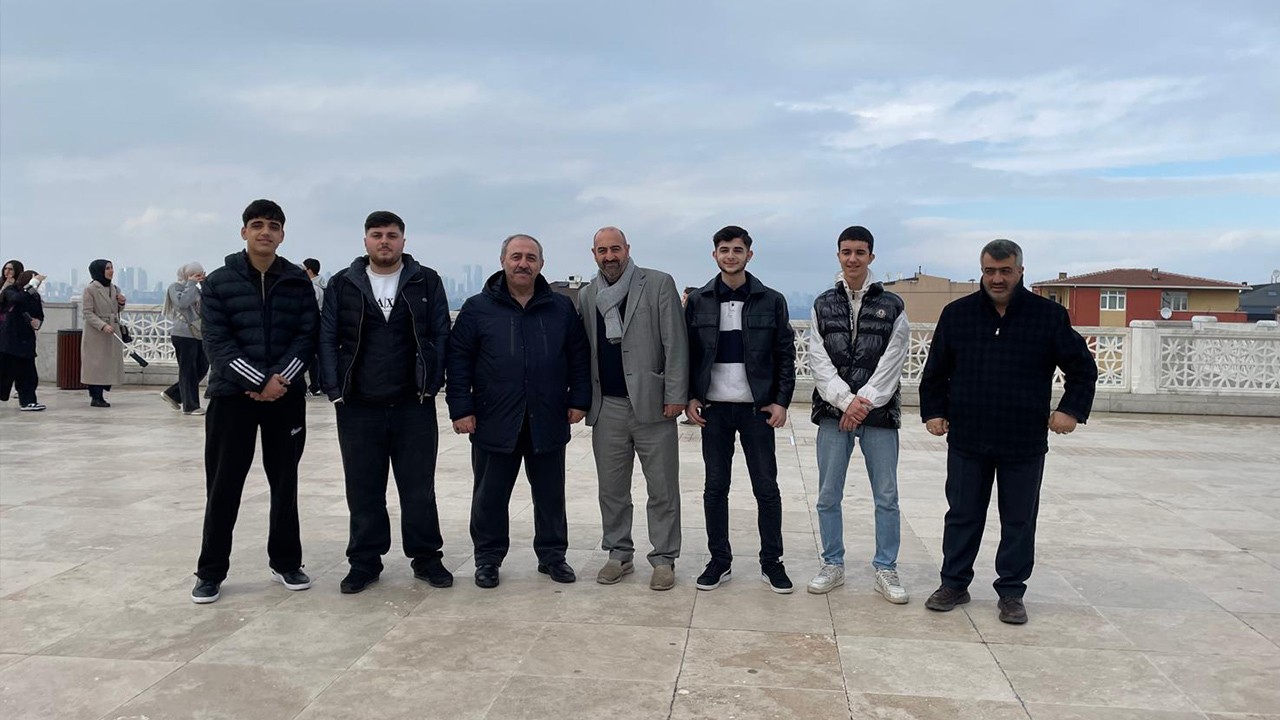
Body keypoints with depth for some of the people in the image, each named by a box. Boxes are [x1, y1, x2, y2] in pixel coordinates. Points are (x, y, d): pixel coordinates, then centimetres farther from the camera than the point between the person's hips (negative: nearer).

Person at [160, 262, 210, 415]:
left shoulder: (195, 288, 20)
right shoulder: (175, 287, -4)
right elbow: (182, 302, -22)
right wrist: (191, 284, -12)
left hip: (198, 334, 8)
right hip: (184, 335, -8)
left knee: (202, 367, 8)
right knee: (188, 371, -3)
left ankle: (172, 394, 22)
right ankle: (190, 406, 3)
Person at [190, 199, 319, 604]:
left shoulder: (298, 282, 6)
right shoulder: (219, 282, 1)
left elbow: (308, 335, 0)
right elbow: (217, 341, -7)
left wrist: (280, 378, -14)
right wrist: (260, 380, -16)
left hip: (286, 396, 2)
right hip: (232, 395, -1)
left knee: (285, 481, 10)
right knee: (223, 486, 3)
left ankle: (286, 562, 23)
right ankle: (211, 571, 15)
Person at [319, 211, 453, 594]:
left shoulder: (427, 282, 4)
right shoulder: (342, 284, 6)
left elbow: (441, 336, 2)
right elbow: (327, 339, 5)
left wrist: (431, 385, -6)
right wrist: (334, 389, -4)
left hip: (414, 405, -1)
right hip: (358, 407, 1)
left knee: (419, 488, 7)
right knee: (363, 490, 9)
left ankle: (426, 558, 20)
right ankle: (364, 562, 22)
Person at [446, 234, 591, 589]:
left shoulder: (561, 309, 7)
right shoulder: (478, 308, 1)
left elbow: (579, 357, 10)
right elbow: (458, 360, 0)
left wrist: (579, 400, 3)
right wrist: (461, 408, -5)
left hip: (548, 423, 2)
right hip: (494, 423, -1)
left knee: (551, 495, 11)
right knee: (490, 496, 8)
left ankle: (552, 555, 26)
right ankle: (488, 559, 23)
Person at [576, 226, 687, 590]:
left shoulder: (659, 284, -1)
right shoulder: (587, 296, 11)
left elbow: (675, 342, -5)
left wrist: (676, 395, -10)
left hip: (651, 404, -4)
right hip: (606, 407, 4)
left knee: (662, 489, 3)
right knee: (611, 489, 11)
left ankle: (664, 559, 15)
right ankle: (619, 554, 25)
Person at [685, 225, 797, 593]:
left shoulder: (771, 301, 2)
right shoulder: (698, 301, 5)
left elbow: (785, 355, 2)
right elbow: (688, 353, 7)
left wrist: (781, 401, -5)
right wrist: (690, 397, -3)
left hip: (757, 408, -1)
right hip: (713, 408, 1)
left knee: (767, 488, 4)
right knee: (715, 487, 7)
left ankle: (771, 563, 16)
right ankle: (719, 561, 19)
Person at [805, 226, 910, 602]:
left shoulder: (892, 306, 3)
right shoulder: (823, 305, 7)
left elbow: (892, 362, -4)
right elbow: (819, 362, -1)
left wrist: (864, 401, -14)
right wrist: (846, 401, -13)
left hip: (879, 413, -1)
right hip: (833, 412, 1)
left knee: (887, 497, 4)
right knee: (828, 496, 7)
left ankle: (886, 570, 17)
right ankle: (833, 565, 21)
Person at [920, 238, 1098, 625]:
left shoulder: (1049, 315, -1)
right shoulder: (957, 313, 4)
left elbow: (1083, 367, 6)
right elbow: (935, 371, 12)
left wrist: (1072, 409, -4)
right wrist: (933, 411, 5)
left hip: (1025, 443, -1)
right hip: (967, 438, 1)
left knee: (1019, 521, 8)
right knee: (962, 516, 10)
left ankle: (1011, 592, 21)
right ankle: (954, 584, 23)